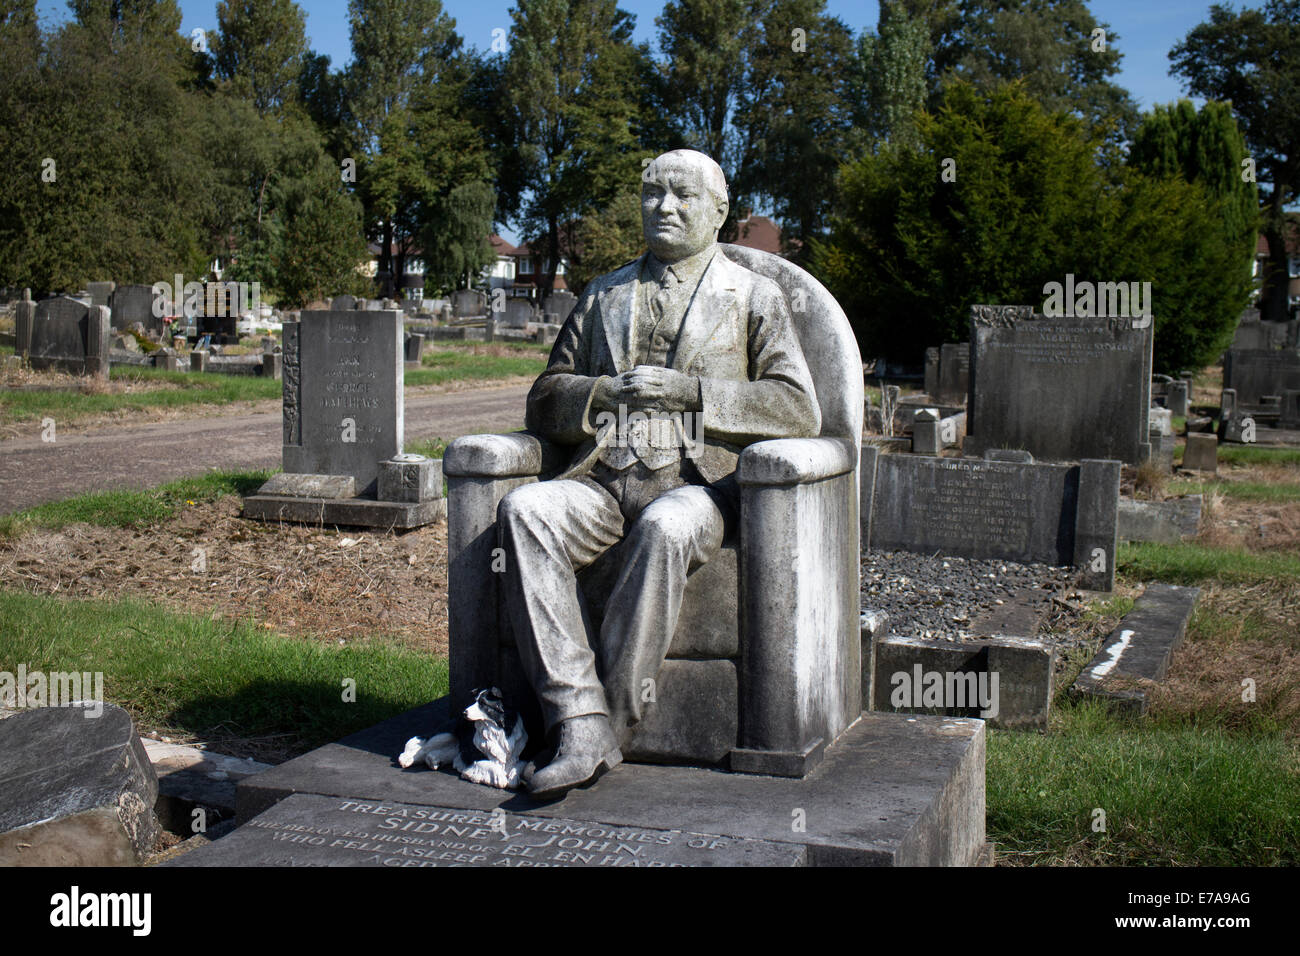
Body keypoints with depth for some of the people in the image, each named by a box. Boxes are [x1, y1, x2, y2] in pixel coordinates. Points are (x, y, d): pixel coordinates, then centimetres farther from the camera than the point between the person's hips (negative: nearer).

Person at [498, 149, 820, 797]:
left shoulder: (754, 298, 15)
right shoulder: (602, 297, 25)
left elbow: (798, 410, 2)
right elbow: (544, 403, 21)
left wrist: (687, 391, -8)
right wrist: (606, 392, -1)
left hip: (696, 481, -3)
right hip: (603, 481, 3)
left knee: (663, 529, -39)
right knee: (523, 511, -30)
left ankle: (607, 728, -30)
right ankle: (580, 724, -34)